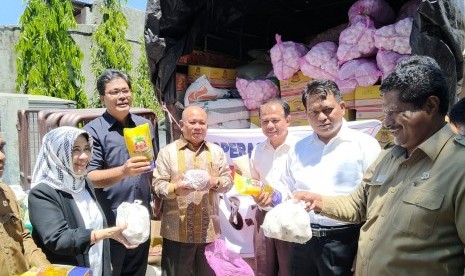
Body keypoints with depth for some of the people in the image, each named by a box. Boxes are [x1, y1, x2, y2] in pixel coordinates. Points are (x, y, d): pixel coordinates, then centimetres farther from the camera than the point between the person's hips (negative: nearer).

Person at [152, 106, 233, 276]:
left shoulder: (216, 151, 11)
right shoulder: (167, 151, 1)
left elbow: (228, 180, 7)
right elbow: (158, 185, -4)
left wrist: (215, 182, -14)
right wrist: (175, 189, -24)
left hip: (210, 230, 3)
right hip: (177, 231, -2)